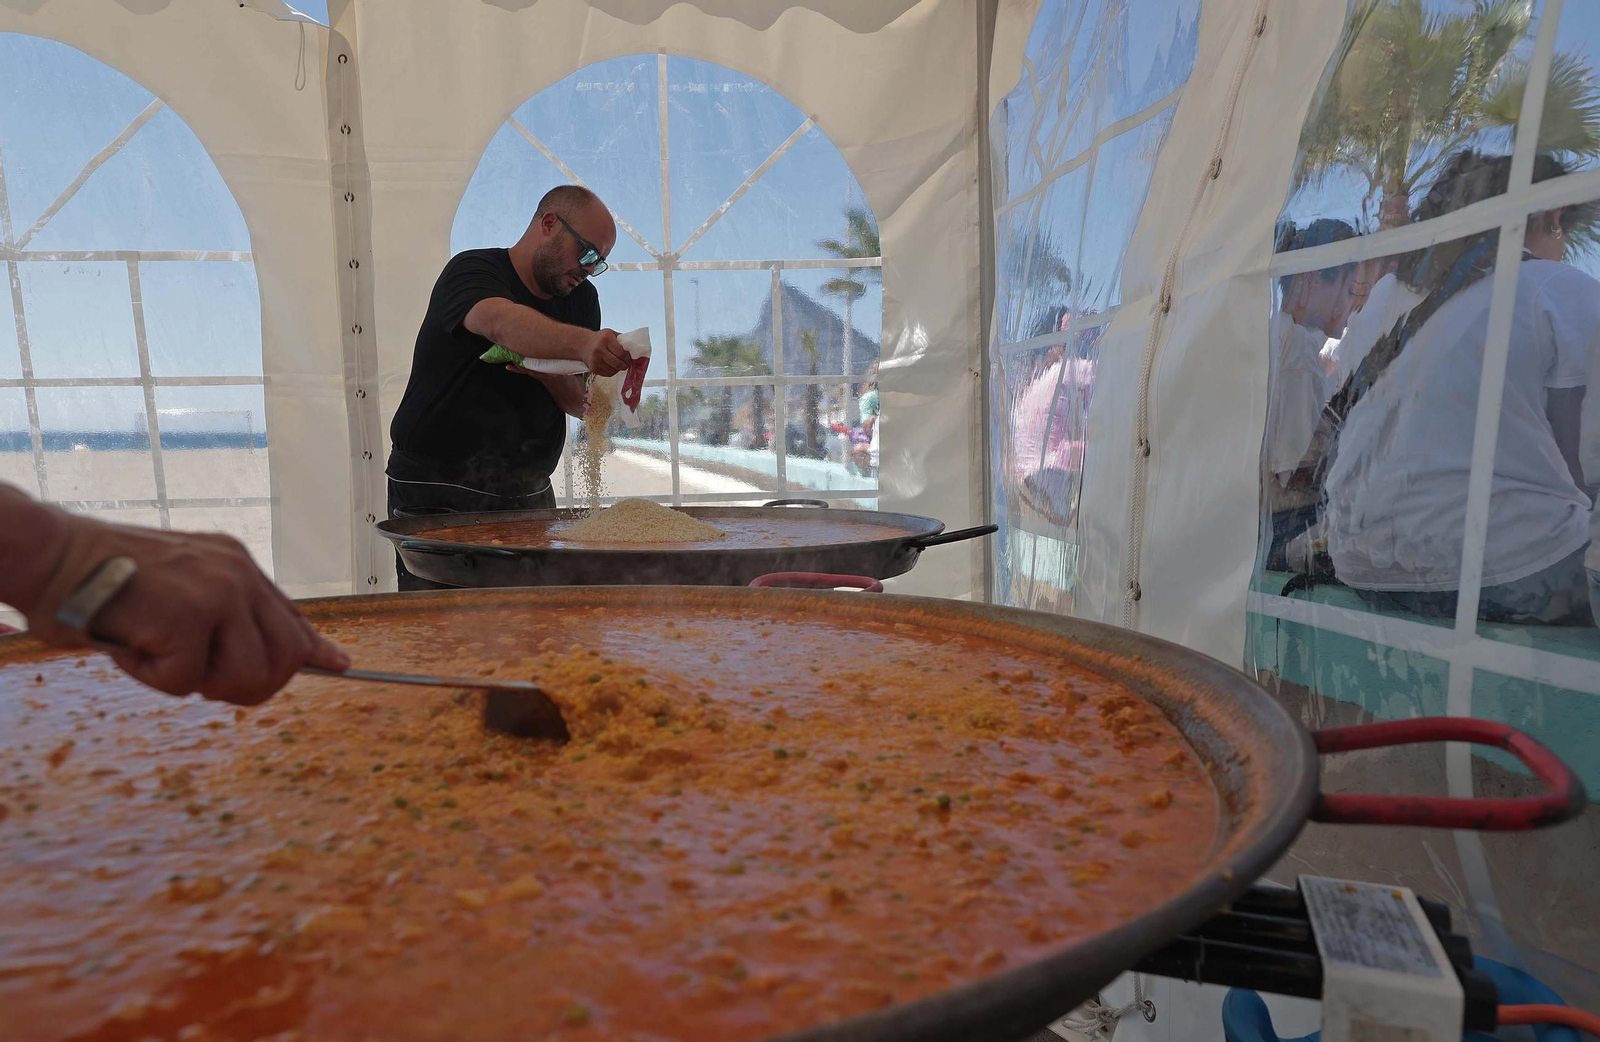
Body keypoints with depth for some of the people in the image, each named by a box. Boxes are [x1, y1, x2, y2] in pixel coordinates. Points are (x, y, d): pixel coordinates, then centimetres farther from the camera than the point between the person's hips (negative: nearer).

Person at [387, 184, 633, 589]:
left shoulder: (581, 298, 10)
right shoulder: (472, 270, -9)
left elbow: (584, 406, 3)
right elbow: (502, 323, -34)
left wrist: (551, 378, -19)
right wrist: (582, 345, -52)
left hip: (528, 496, 5)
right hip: (436, 492, -5)